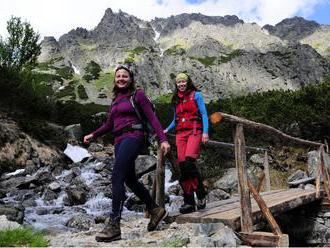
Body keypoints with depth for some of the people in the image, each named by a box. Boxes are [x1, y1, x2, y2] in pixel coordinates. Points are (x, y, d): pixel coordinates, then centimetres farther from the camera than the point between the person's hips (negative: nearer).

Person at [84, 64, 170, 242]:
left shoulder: (137, 94, 2)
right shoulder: (116, 99, 20)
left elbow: (152, 118, -4)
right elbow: (109, 125, 25)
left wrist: (163, 139, -12)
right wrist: (93, 135, 14)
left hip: (133, 137, -7)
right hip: (119, 141, 8)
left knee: (117, 177, -18)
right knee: (130, 180, 11)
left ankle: (114, 226, -16)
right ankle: (155, 210, 27)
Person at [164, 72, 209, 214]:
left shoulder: (196, 95, 8)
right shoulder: (176, 100, 22)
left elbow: (204, 114, 2)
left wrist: (205, 132, -10)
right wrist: (167, 130, 11)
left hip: (194, 131, -4)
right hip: (180, 133, 4)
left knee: (189, 161, -24)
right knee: (182, 165, -7)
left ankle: (201, 194, -8)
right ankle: (189, 202, -3)